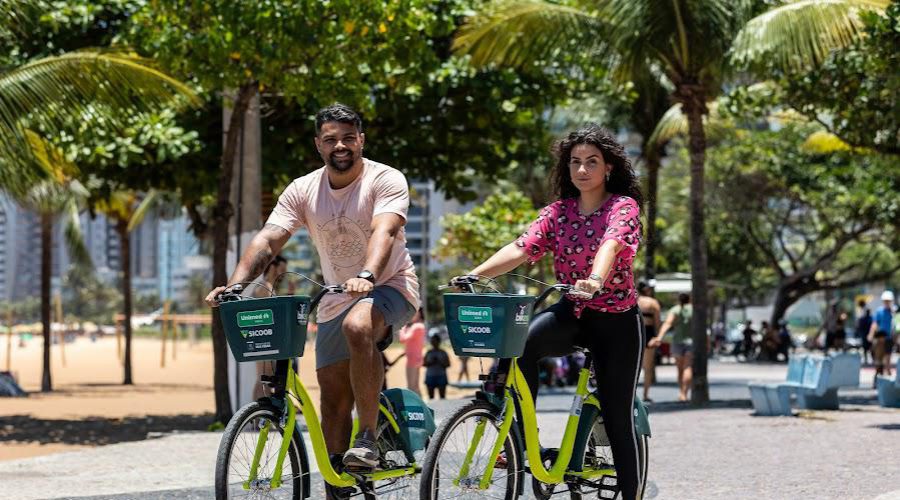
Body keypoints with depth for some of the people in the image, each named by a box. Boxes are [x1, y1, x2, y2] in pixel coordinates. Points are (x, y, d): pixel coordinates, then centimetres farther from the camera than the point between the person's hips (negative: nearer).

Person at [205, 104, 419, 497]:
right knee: (333, 397, 3)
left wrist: (366, 277, -52)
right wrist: (235, 284, -29)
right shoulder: (303, 191, -3)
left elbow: (384, 231, -32)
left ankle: (368, 438, -30)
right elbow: (267, 239, -12)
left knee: (358, 327, -37)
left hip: (390, 287, -5)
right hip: (336, 299, 5)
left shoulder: (386, 181, -15)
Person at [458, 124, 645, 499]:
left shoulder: (623, 207, -10)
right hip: (572, 313, 3)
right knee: (523, 341, -28)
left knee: (617, 416, -1)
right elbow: (521, 249, -10)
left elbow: (611, 244, -31)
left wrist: (596, 279, -53)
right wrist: (473, 275, -26)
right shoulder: (558, 212, 3)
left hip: (616, 319, -3)